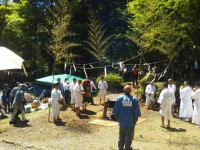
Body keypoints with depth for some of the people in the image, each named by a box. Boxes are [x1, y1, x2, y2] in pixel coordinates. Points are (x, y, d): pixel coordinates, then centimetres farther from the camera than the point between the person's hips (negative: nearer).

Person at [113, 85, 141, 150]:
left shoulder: (119, 98, -5)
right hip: (131, 121, -1)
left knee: (122, 136, 17)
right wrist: (135, 120, 7)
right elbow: (136, 112, -4)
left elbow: (116, 111, -1)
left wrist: (117, 118, 11)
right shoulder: (134, 99, -6)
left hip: (122, 121, 1)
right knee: (129, 136, 14)